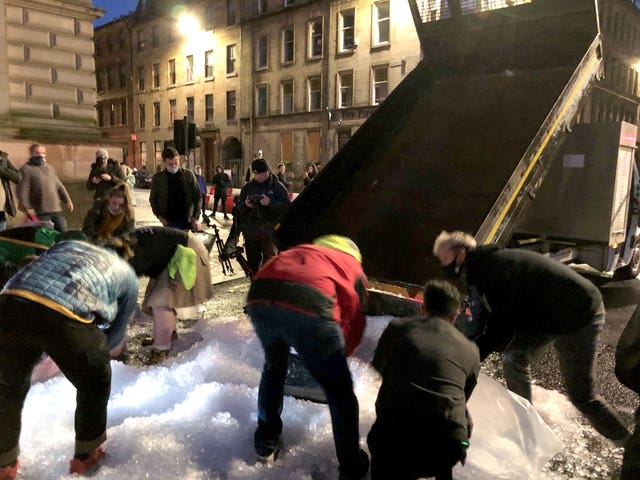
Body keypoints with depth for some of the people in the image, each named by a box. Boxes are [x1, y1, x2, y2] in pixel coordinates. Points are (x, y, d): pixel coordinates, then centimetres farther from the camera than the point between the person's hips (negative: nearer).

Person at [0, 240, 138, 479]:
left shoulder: (66, 244, 37)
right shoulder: (128, 276, 27)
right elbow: (115, 336, 29)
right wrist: (91, 350, 50)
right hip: (64, 318, -4)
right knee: (94, 384, 26)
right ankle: (86, 456, 38)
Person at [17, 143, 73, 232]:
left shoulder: (49, 168, 18)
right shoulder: (27, 169, -3)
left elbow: (59, 186, 22)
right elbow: (22, 191, -10)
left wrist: (67, 200, 15)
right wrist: (26, 207, -17)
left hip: (57, 209, 6)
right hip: (41, 213, -6)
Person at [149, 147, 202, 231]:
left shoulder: (189, 175, 0)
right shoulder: (157, 178, 2)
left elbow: (197, 197, 2)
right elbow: (153, 199, 11)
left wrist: (196, 217, -8)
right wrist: (159, 216, -2)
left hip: (187, 221, 0)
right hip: (169, 222, 0)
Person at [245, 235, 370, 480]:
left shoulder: (299, 251, 40)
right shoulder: (354, 269, 31)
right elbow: (355, 321, 29)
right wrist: (337, 356, 48)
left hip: (259, 298, 4)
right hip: (310, 307, -4)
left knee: (273, 368, 33)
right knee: (340, 392, 18)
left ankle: (266, 442, 46)